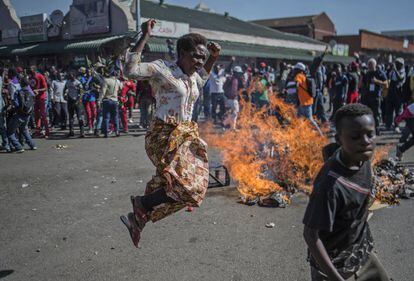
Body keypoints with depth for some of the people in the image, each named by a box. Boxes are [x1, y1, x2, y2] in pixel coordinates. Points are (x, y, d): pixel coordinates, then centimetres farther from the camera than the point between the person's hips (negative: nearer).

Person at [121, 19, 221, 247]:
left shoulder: (192, 76, 11)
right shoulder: (162, 68, -12)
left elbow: (203, 75, 37)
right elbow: (130, 70, -27)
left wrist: (214, 57, 21)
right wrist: (144, 37, -25)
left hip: (185, 136, 9)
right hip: (165, 136, -9)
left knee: (168, 185, 14)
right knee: (187, 188, -15)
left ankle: (138, 217, 30)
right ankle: (141, 204, 4)